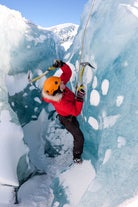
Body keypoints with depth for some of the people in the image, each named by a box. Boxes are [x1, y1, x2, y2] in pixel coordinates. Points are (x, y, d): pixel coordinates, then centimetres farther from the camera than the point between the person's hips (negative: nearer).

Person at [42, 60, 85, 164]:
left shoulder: (60, 84, -26)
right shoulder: (61, 103, -45)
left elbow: (68, 72, -15)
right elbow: (76, 112, -37)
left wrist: (62, 64, -33)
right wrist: (80, 98, -42)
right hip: (68, 119, -8)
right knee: (79, 137, 3)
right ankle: (77, 156, 27)